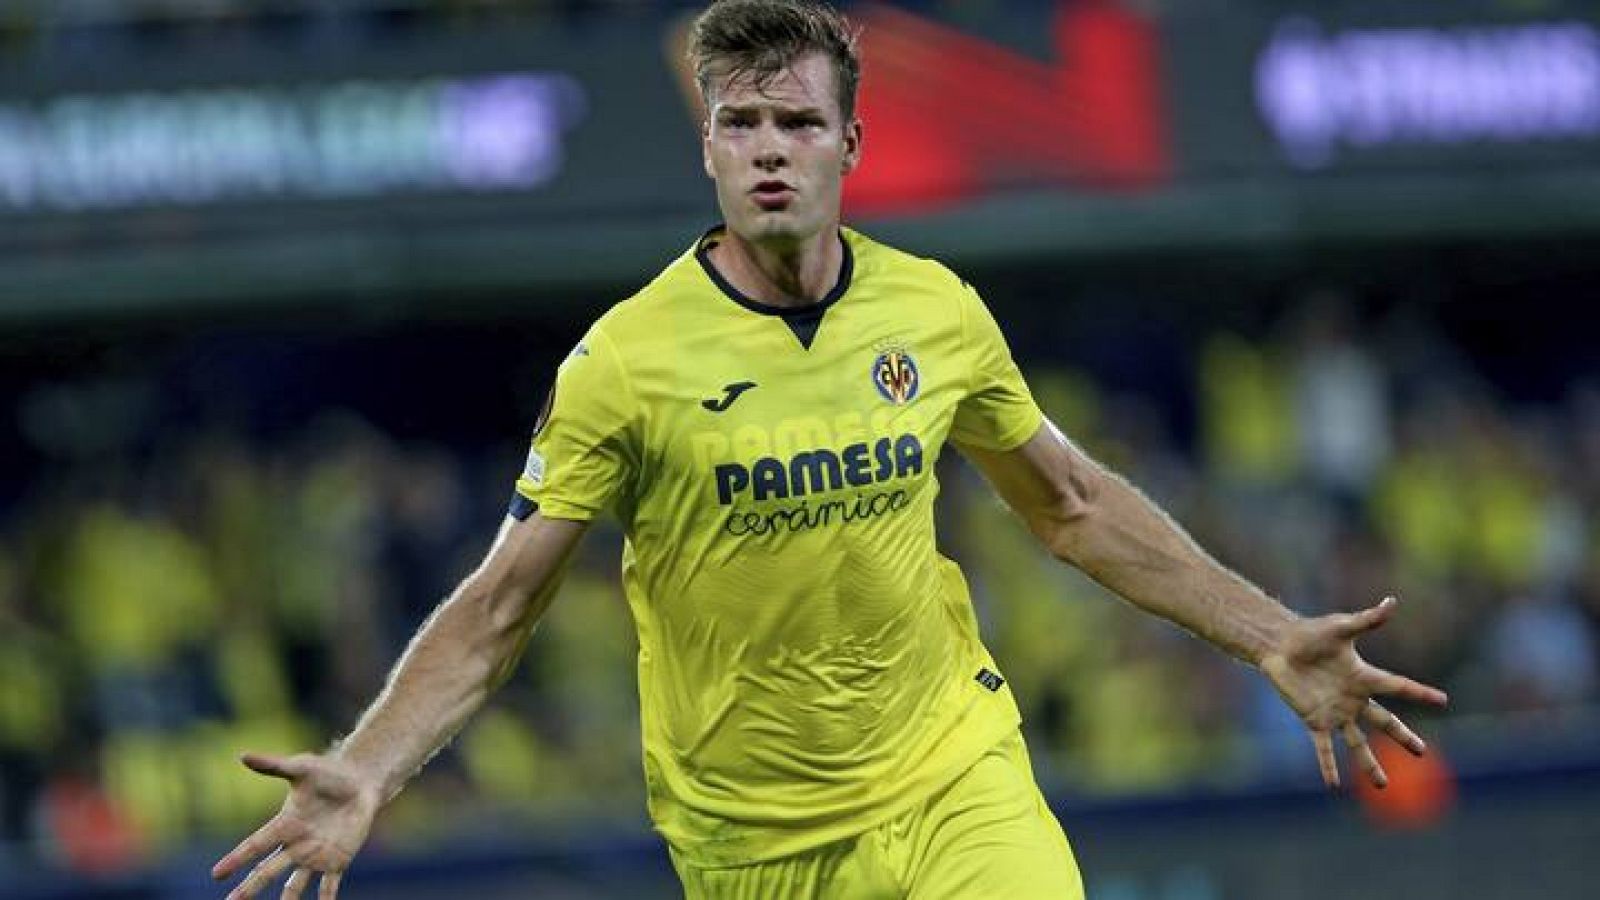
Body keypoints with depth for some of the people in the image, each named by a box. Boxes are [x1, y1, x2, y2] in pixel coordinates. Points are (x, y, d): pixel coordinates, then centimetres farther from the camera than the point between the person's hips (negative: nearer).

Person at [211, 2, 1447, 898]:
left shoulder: (938, 314, -1)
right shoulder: (627, 360, -12)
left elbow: (1073, 507, 14)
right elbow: (496, 610, -10)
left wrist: (1274, 640, 10)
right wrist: (364, 776, -24)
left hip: (954, 777, 2)